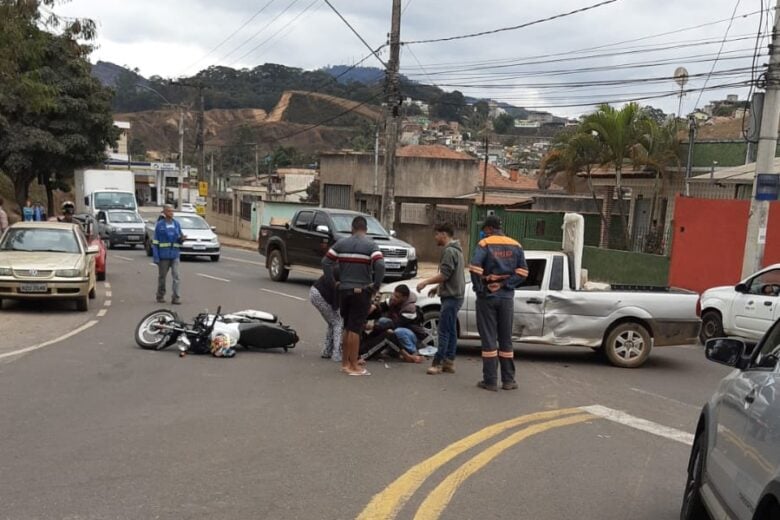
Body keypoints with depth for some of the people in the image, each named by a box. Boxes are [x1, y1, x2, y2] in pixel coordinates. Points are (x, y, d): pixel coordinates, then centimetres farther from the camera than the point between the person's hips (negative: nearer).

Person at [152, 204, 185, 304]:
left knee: (176, 276, -7)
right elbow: (155, 242, -3)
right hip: (163, 256, -2)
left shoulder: (176, 223, 7)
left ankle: (176, 297, -6)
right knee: (162, 277, 9)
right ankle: (160, 296, 23)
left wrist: (182, 238, -10)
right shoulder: (160, 224, -2)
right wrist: (156, 257, -9)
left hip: (174, 255, 2)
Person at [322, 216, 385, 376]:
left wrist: (333, 282, 6)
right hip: (362, 291, -4)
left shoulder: (341, 243, 5)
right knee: (355, 329, -1)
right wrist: (376, 286, -9)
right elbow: (380, 265, -20)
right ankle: (353, 366, 3)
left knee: (348, 328, 16)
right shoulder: (371, 245, -7)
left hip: (344, 290, 4)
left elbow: (326, 262, -1)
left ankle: (345, 362, 22)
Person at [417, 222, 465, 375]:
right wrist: (438, 287, 22)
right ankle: (449, 362, 15)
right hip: (454, 295, 10)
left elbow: (444, 275, -21)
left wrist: (426, 282, -12)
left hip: (451, 296, -10)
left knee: (444, 331, -8)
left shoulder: (449, 251, -14)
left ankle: (438, 362, -7)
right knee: (451, 331, 11)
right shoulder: (456, 249, 18)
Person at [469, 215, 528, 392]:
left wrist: (479, 289, -11)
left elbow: (475, 268, -21)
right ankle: (508, 380, 13)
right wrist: (506, 285, -4)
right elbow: (522, 272, -1)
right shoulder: (515, 246, 6)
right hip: (507, 297, 3)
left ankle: (490, 381, 2)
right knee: (506, 339, 11)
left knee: (489, 339, 2)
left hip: (487, 297, -3)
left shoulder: (484, 244, -7)